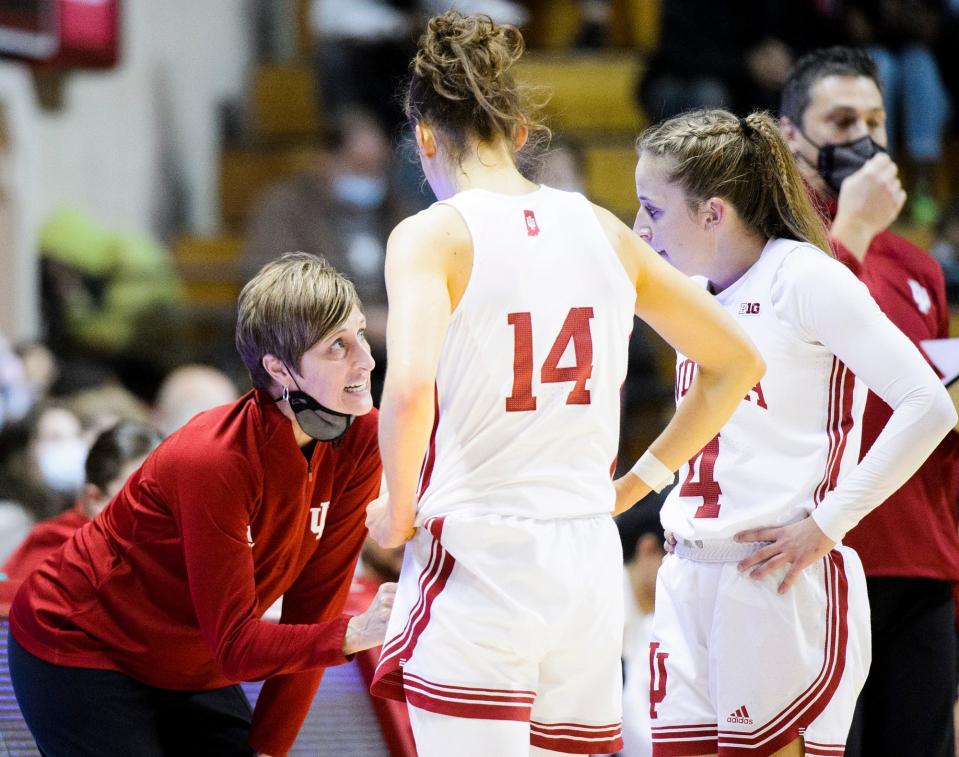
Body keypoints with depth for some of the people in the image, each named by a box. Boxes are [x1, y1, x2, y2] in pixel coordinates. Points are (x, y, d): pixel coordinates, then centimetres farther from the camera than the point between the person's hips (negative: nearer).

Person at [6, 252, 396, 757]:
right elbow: (236, 644, -28)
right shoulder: (212, 461, -30)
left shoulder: (359, 439, -13)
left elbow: (313, 607, -8)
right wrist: (355, 634, -42)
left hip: (192, 672, 6)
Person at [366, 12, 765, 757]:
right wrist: (640, 481, 19)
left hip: (476, 562, -5)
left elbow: (410, 389, -24)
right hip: (589, 558, 5)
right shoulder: (601, 230, 9)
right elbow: (738, 363, 16)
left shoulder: (432, 235, -7)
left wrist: (399, 509, -8)